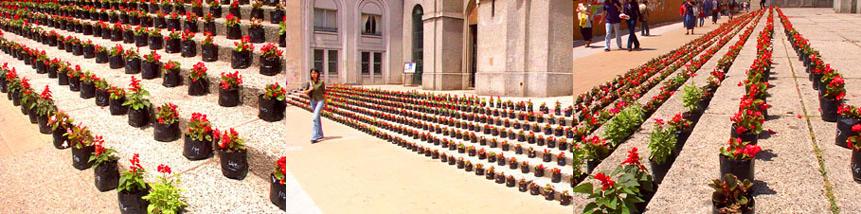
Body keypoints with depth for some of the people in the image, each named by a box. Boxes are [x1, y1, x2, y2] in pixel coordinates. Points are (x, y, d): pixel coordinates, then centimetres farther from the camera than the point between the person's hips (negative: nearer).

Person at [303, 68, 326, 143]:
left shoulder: (321, 82, -3)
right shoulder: (309, 83, 5)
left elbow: (324, 92, 3)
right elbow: (304, 92, 7)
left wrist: (326, 103, 7)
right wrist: (309, 90, -13)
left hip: (320, 101, -4)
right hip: (313, 101, 4)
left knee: (314, 118, -16)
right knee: (317, 118, 15)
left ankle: (314, 137, -16)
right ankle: (320, 135, 29)